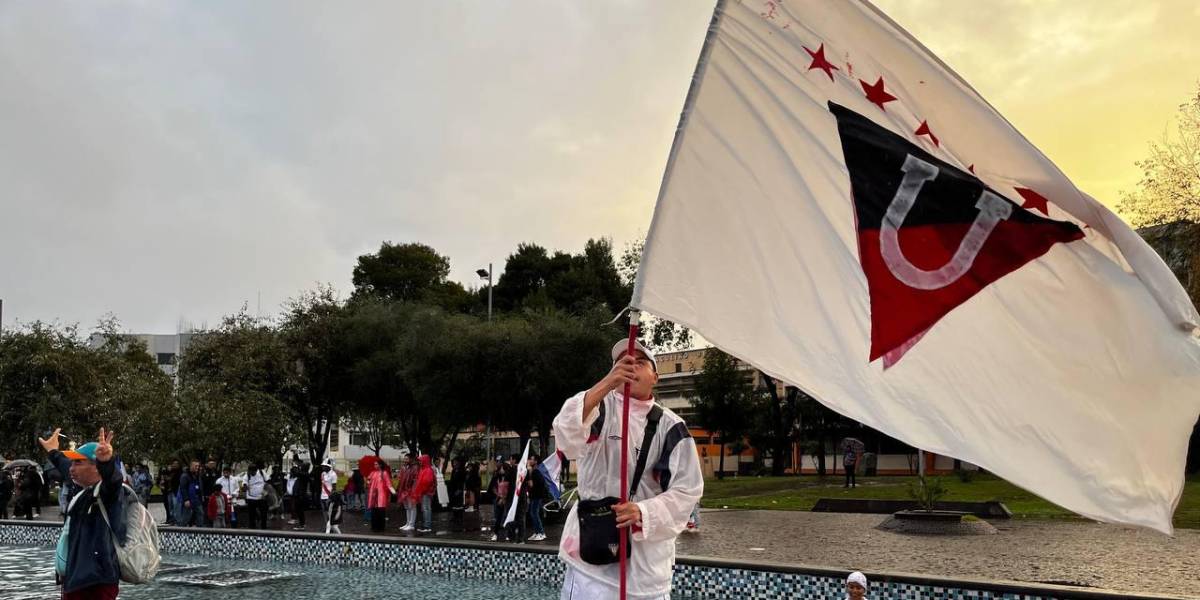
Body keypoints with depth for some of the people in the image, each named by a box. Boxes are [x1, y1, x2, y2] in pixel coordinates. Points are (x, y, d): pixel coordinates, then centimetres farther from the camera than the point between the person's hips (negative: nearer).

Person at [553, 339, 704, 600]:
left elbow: (687, 489, -2)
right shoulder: (599, 408, 2)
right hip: (592, 541, 0)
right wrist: (607, 383, -31)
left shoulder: (670, 426, 2)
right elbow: (567, 438, -20)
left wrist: (643, 512, -20)